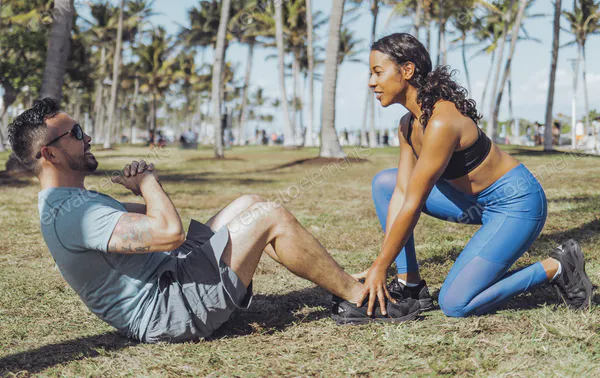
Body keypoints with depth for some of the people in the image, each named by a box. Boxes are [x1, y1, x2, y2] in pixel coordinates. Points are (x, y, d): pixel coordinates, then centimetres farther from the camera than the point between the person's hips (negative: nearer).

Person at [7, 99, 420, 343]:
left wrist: (148, 185, 1)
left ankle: (348, 289, 13)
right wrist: (147, 182, -12)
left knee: (248, 205, 11)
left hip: (170, 276, 11)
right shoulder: (72, 214, -22)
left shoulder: (74, 201, 14)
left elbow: (151, 218, 23)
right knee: (271, 216, -13)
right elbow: (170, 231, -31)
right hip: (168, 311, -11)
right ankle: (361, 299, 2)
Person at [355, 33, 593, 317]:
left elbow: (412, 206, -26)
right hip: (477, 202, 9)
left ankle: (554, 268, 1)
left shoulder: (441, 123, -28)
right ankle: (411, 285, 4)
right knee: (384, 183, 3)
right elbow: (401, 194, -2)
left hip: (516, 204, -9)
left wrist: (381, 266, -19)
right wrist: (380, 264, -8)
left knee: (454, 305, -13)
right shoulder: (408, 125, 0)